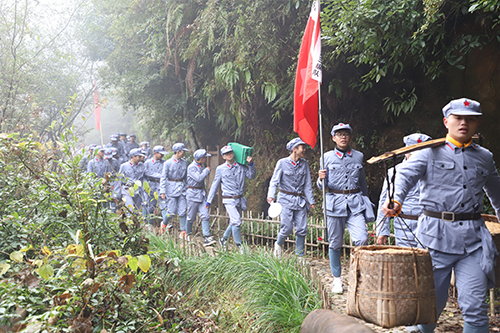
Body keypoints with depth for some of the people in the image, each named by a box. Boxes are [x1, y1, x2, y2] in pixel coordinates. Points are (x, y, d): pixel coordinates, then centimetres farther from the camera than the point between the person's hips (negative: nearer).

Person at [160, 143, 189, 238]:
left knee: (182, 211, -1)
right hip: (171, 188, -4)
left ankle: (183, 231, 4)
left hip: (181, 188, 4)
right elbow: (163, 177, -6)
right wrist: (162, 191, -12)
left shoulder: (184, 163, 7)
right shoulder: (168, 163, -6)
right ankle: (164, 223, 26)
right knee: (172, 211, -3)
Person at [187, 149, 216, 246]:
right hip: (193, 193, -7)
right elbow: (199, 178, -24)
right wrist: (207, 170, -12)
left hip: (202, 193, 7)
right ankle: (187, 235, 24)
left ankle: (207, 238, -9)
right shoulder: (191, 167, -13)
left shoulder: (201, 166, 12)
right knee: (191, 217, 4)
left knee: (205, 216, -4)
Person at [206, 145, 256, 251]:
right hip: (229, 200, -4)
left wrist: (251, 165, -13)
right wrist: (208, 201, 8)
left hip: (239, 199, 4)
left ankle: (223, 239, 35)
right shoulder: (220, 169, -1)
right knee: (236, 221, -16)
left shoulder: (241, 167, 5)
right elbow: (215, 186, 6)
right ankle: (239, 245, -7)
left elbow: (251, 176, 2)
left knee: (233, 223, 15)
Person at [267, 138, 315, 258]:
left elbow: (307, 184, 13)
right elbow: (274, 181, -3)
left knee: (302, 229, 0)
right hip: (286, 199, -4)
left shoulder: (304, 164, 8)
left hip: (300, 200, 4)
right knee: (287, 228, -10)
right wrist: (271, 195, -18)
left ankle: (299, 256, 10)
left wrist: (311, 201, 10)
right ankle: (279, 244, 21)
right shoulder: (282, 163, -4)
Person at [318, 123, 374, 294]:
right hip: (335, 203, -1)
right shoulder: (328, 157, 5)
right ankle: (337, 279, 18)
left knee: (362, 239, -14)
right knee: (335, 243, 3)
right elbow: (322, 186, 5)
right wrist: (321, 179, -17)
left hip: (355, 203, 1)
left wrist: (365, 204, 22)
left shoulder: (358, 156, 11)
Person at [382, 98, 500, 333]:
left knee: (475, 305, -5)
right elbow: (406, 174, -15)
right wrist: (396, 200, -34)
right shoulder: (431, 153, 3)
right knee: (433, 300, 7)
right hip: (436, 234, -2)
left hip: (473, 236, 2)